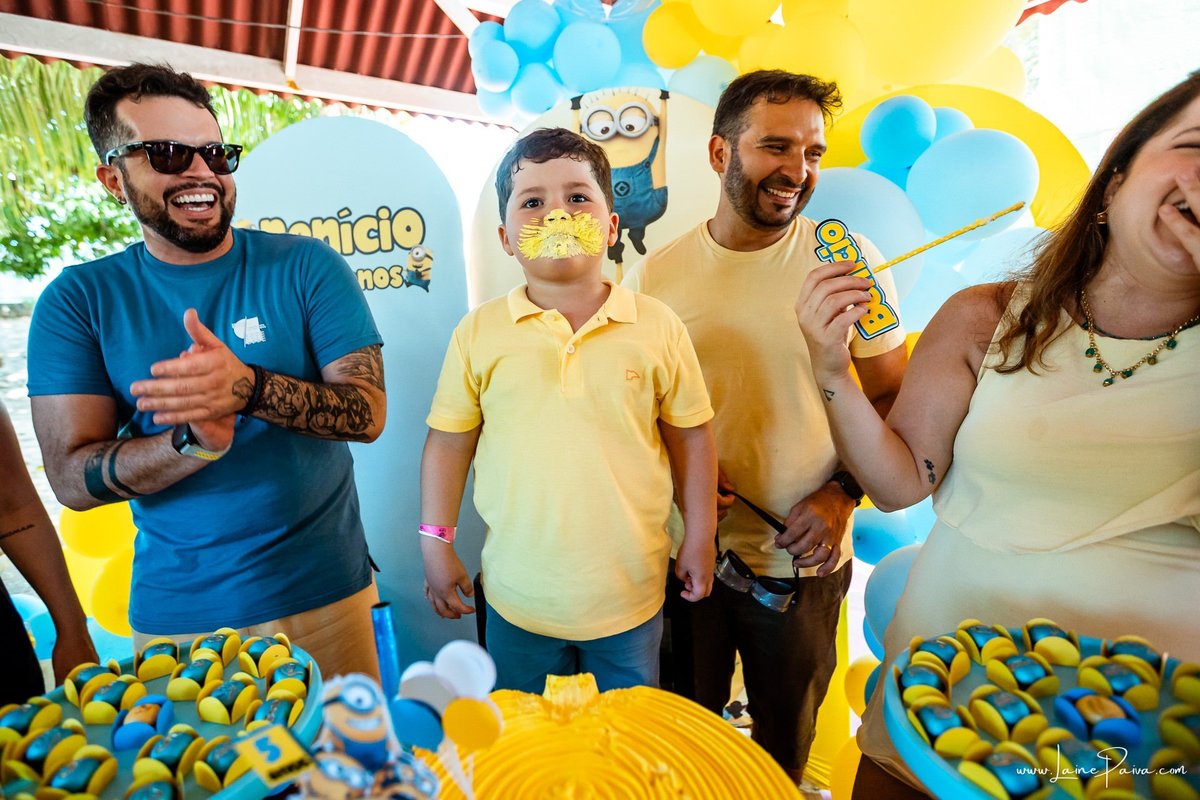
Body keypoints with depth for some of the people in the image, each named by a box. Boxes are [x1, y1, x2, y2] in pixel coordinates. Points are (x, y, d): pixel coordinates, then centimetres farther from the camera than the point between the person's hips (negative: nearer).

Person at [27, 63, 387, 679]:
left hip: (323, 592, 0)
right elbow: (72, 478, -7)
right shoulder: (78, 300, -1)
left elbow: (368, 412, -13)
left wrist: (250, 388, -30)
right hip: (175, 610, 1)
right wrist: (194, 440, -26)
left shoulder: (306, 267, -6)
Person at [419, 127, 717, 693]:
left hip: (630, 593, 0)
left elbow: (690, 435, 1)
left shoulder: (658, 328, -6)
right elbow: (450, 439, 1)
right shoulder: (478, 333, -6)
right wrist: (435, 543, 1)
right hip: (519, 597, 1)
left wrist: (699, 537, 3)